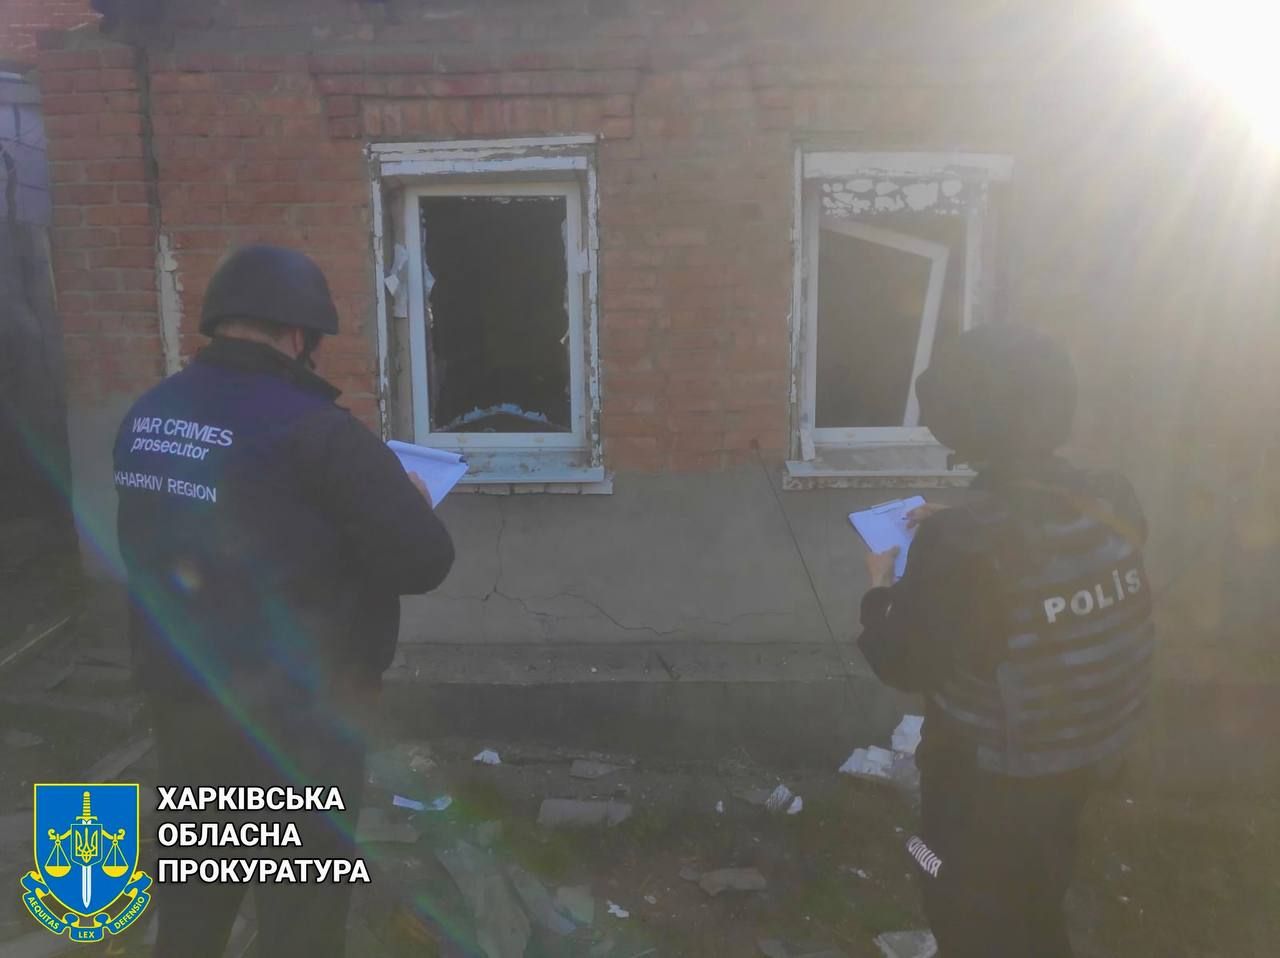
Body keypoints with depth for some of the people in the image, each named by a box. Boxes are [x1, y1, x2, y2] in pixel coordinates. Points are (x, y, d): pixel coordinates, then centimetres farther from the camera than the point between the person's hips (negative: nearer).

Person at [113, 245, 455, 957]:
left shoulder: (147, 417, 0)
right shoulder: (312, 431, -21)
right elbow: (423, 562, -19)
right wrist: (411, 501, 1)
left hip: (181, 697, 7)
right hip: (292, 714, -6)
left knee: (196, 888, 26)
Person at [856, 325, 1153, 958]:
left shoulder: (961, 546, -31)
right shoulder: (1110, 505, -12)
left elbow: (906, 665, -19)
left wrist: (881, 589, -2)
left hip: (990, 772, -6)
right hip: (1087, 749, 6)